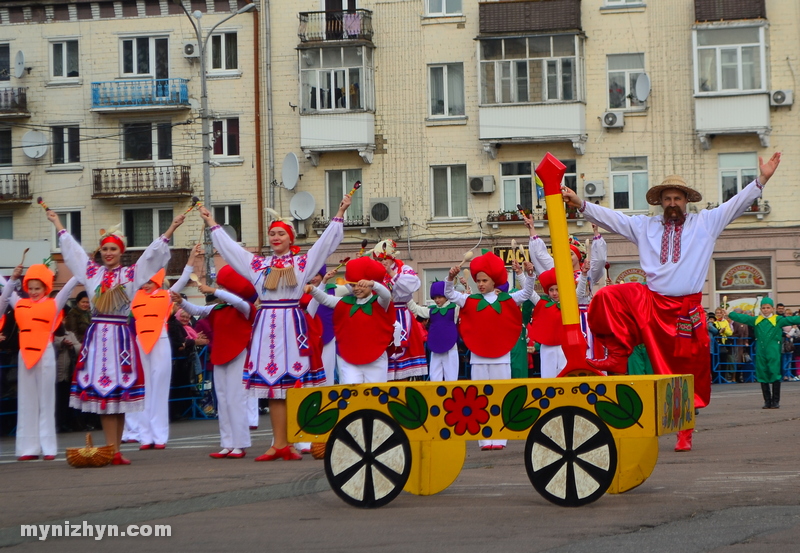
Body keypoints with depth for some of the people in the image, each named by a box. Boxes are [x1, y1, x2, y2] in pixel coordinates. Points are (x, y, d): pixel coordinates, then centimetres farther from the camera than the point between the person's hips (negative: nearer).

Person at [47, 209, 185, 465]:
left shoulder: (131, 274, 5)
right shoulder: (92, 272, 13)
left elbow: (152, 253, 1)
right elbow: (71, 248, 24)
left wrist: (170, 229, -7)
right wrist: (58, 224, 32)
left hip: (120, 336, -2)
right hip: (96, 336, 2)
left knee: (119, 394, -3)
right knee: (102, 393, -3)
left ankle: (115, 450, 0)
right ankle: (113, 451, -4)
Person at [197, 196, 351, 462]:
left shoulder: (302, 261, 8)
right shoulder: (258, 263, 16)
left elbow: (326, 242, 6)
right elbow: (230, 247, 24)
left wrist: (340, 214, 2)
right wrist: (212, 223, 28)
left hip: (292, 325, -3)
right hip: (266, 327, 3)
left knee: (294, 384, -7)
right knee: (273, 385, 1)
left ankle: (293, 443, -7)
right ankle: (279, 443, 3)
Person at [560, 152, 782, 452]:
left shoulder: (705, 222, 10)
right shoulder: (644, 226, 14)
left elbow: (737, 204, 4)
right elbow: (611, 217, 8)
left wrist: (761, 180, -7)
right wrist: (581, 204, -5)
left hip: (686, 311, -1)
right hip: (650, 302, 1)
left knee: (688, 371, 1)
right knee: (608, 298, -25)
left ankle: (684, 432, 13)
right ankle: (617, 357, -12)